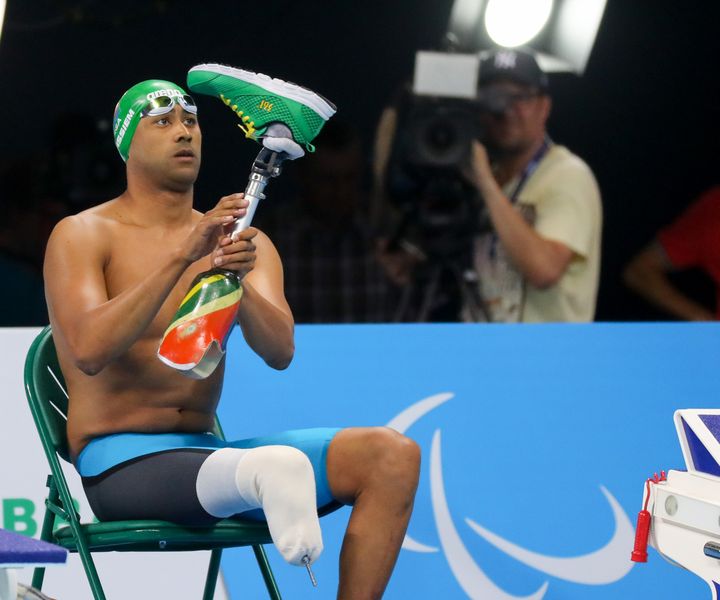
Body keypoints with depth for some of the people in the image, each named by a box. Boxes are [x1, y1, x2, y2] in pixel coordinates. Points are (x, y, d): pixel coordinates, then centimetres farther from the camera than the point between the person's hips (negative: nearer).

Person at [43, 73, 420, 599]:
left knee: (393, 455, -18)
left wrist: (238, 280, -23)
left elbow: (280, 352, -2)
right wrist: (182, 256, -23)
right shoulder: (82, 236, 3)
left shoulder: (242, 241, 16)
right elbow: (88, 351, -17)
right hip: (120, 461, -6)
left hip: (209, 451, 6)